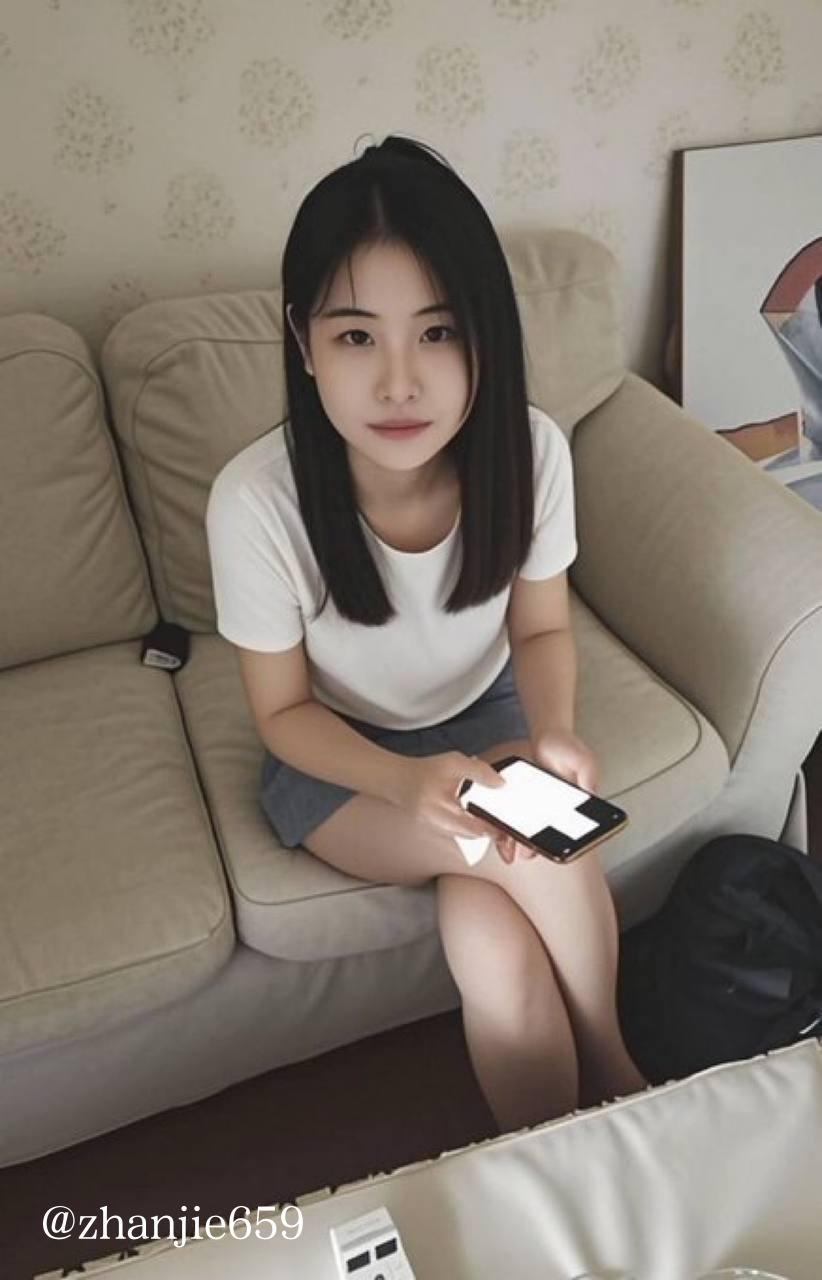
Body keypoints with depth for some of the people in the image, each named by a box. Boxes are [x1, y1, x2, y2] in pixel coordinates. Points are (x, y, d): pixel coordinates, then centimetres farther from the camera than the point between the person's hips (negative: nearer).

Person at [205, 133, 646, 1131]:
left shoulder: (530, 449, -23)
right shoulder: (258, 499, -30)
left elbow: (541, 628, -5)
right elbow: (283, 711, -15)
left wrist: (552, 733, -25)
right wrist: (410, 781, -32)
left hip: (484, 717, 2)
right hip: (335, 757, -1)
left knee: (485, 934, -21)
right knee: (541, 856, -24)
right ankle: (614, 1078, 7)